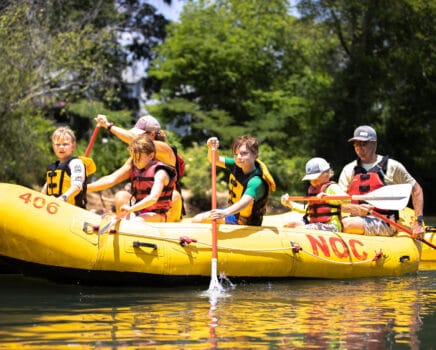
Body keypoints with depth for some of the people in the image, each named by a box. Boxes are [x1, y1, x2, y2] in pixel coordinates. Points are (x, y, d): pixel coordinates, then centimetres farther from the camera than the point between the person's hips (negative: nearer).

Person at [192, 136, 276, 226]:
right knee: (196, 220, 11)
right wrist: (212, 148, -24)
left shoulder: (256, 182, -32)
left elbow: (245, 202, -47)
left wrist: (225, 213, -65)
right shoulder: (237, 165, -8)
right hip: (233, 212, 8)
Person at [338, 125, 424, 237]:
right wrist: (356, 209, -16)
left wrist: (418, 222, 5)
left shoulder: (392, 166, 7)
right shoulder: (349, 170, 15)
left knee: (347, 224, -34)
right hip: (356, 218, 3)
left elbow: (416, 190, 13)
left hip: (384, 224, -3)